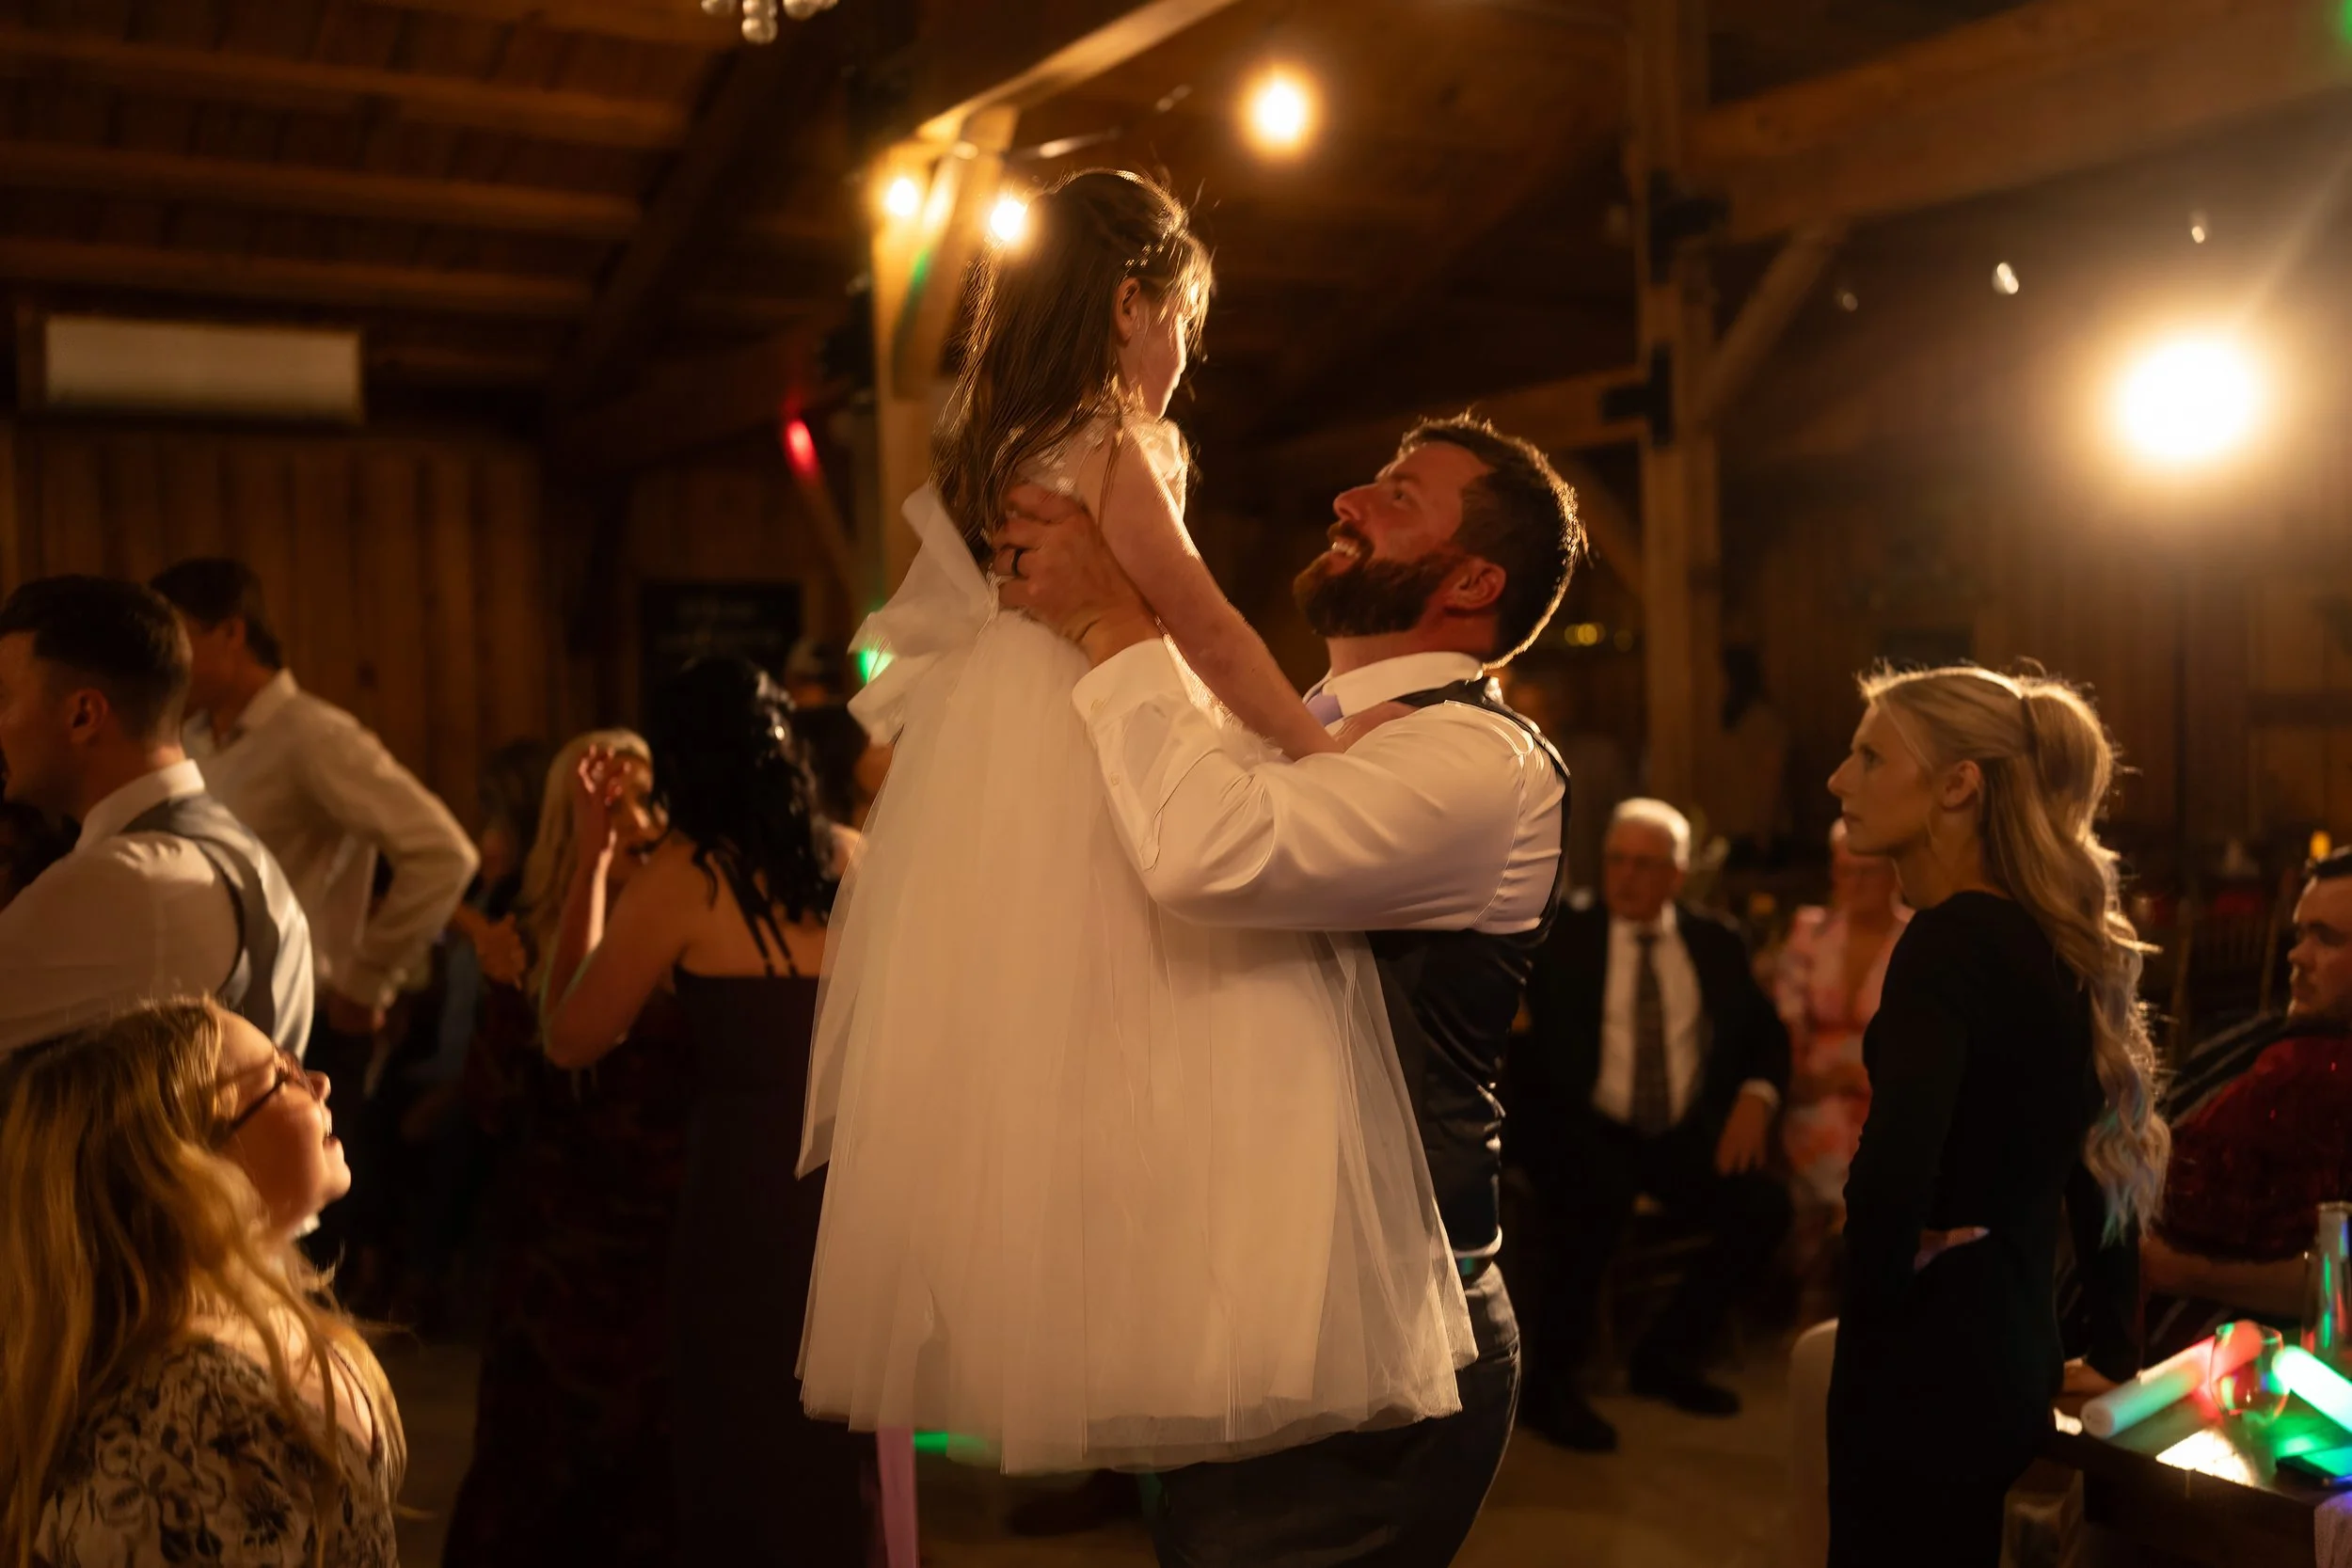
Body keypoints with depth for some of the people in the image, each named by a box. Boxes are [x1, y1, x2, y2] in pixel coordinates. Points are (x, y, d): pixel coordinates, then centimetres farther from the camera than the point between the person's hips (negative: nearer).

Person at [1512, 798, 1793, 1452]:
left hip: (1683, 1133, 4)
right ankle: (1551, 1382, -15)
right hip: (1584, 1127, -4)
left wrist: (1755, 1096, -6)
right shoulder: (1562, 933, 3)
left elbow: (1766, 1032, 13)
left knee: (1766, 1206, -20)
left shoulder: (1715, 941, 12)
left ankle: (1667, 1354, 5)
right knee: (1602, 1196, -36)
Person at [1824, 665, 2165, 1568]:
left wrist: (1878, 1299, -14)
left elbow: (1893, 1171, -32)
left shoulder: (1952, 941, -18)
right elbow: (2103, 1156, 17)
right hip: (2012, 1353, 9)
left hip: (1927, 1369, -9)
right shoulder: (2052, 939, 9)